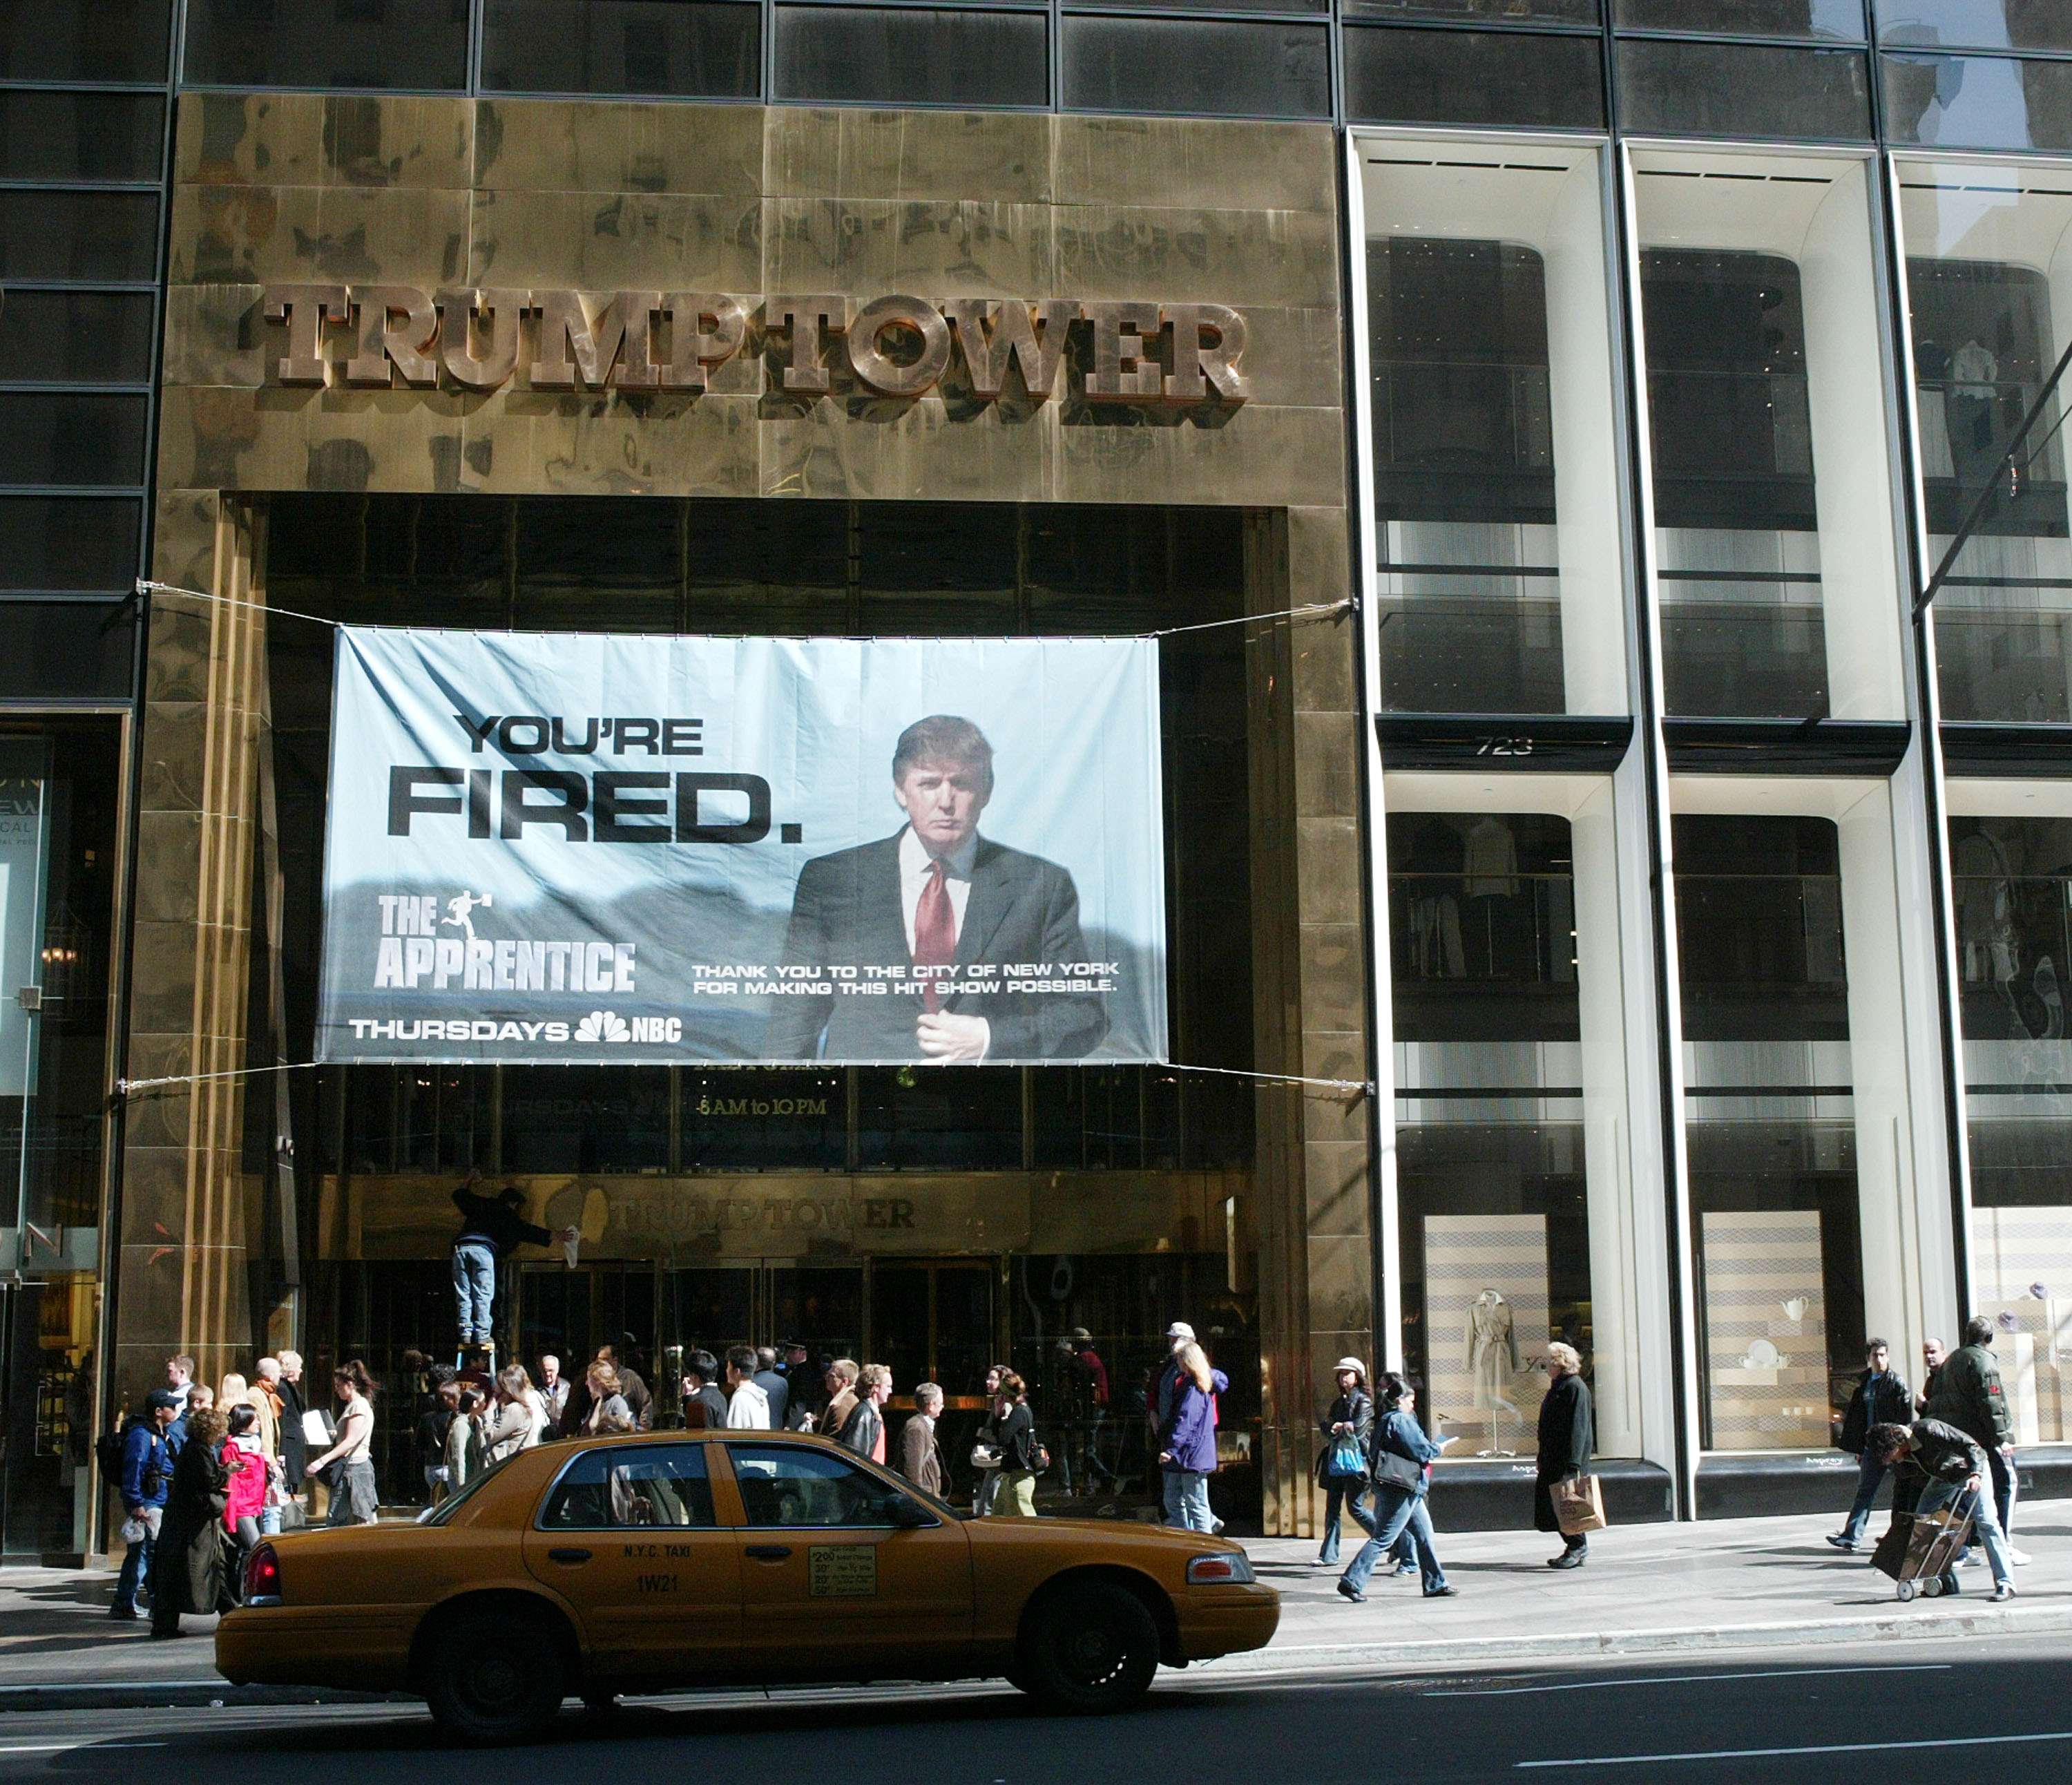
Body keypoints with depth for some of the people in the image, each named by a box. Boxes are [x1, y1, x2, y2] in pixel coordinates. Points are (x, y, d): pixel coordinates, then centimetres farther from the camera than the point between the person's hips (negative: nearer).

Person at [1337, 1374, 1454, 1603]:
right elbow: (1421, 1451, -20)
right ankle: (1351, 1582, -9)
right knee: (1383, 1538, -8)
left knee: (1424, 1535, 15)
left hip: (1407, 1490, 10)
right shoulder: (1401, 1421, -15)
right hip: (1401, 1489, -10)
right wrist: (1437, 1449, 2)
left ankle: (1435, 1584, 22)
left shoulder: (1386, 1420, 14)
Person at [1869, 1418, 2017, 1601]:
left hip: (1972, 1470, -7)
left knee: (1986, 1521, -17)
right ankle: (1947, 1582, 4)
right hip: (1943, 1477, 7)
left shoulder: (1928, 1430, -36)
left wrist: (1976, 1473, -46)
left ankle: (2005, 1583, -15)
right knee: (1922, 1520, -2)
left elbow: (1971, 1445, -36)